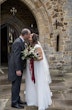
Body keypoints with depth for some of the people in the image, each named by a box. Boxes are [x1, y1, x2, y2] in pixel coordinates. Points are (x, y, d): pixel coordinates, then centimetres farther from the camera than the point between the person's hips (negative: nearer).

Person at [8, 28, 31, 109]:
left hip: (18, 66, 10)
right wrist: (18, 69, -25)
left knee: (17, 84, 16)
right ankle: (14, 102, 9)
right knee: (15, 85, -1)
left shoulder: (21, 41, 9)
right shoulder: (18, 42, -21)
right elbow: (16, 57, -25)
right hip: (15, 67, -10)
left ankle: (17, 99, 28)